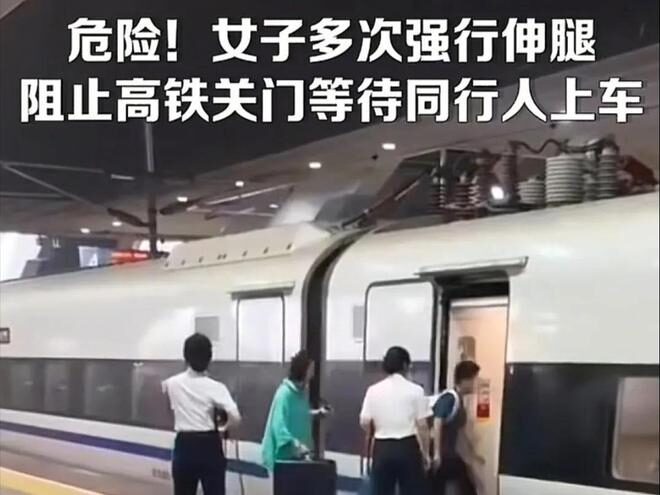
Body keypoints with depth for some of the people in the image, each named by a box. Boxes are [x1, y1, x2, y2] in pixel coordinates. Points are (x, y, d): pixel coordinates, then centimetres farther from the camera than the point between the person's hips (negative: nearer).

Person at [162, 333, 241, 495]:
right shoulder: (215, 387, -12)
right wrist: (224, 427, -2)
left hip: (184, 446, 3)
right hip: (209, 447, -3)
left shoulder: (173, 383, -2)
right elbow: (235, 418, -22)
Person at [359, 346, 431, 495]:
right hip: (407, 447, -2)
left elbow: (364, 423, 0)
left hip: (382, 447, 2)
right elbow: (422, 426, -7)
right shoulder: (415, 390, -5)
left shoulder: (374, 390, 1)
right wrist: (425, 453, 4)